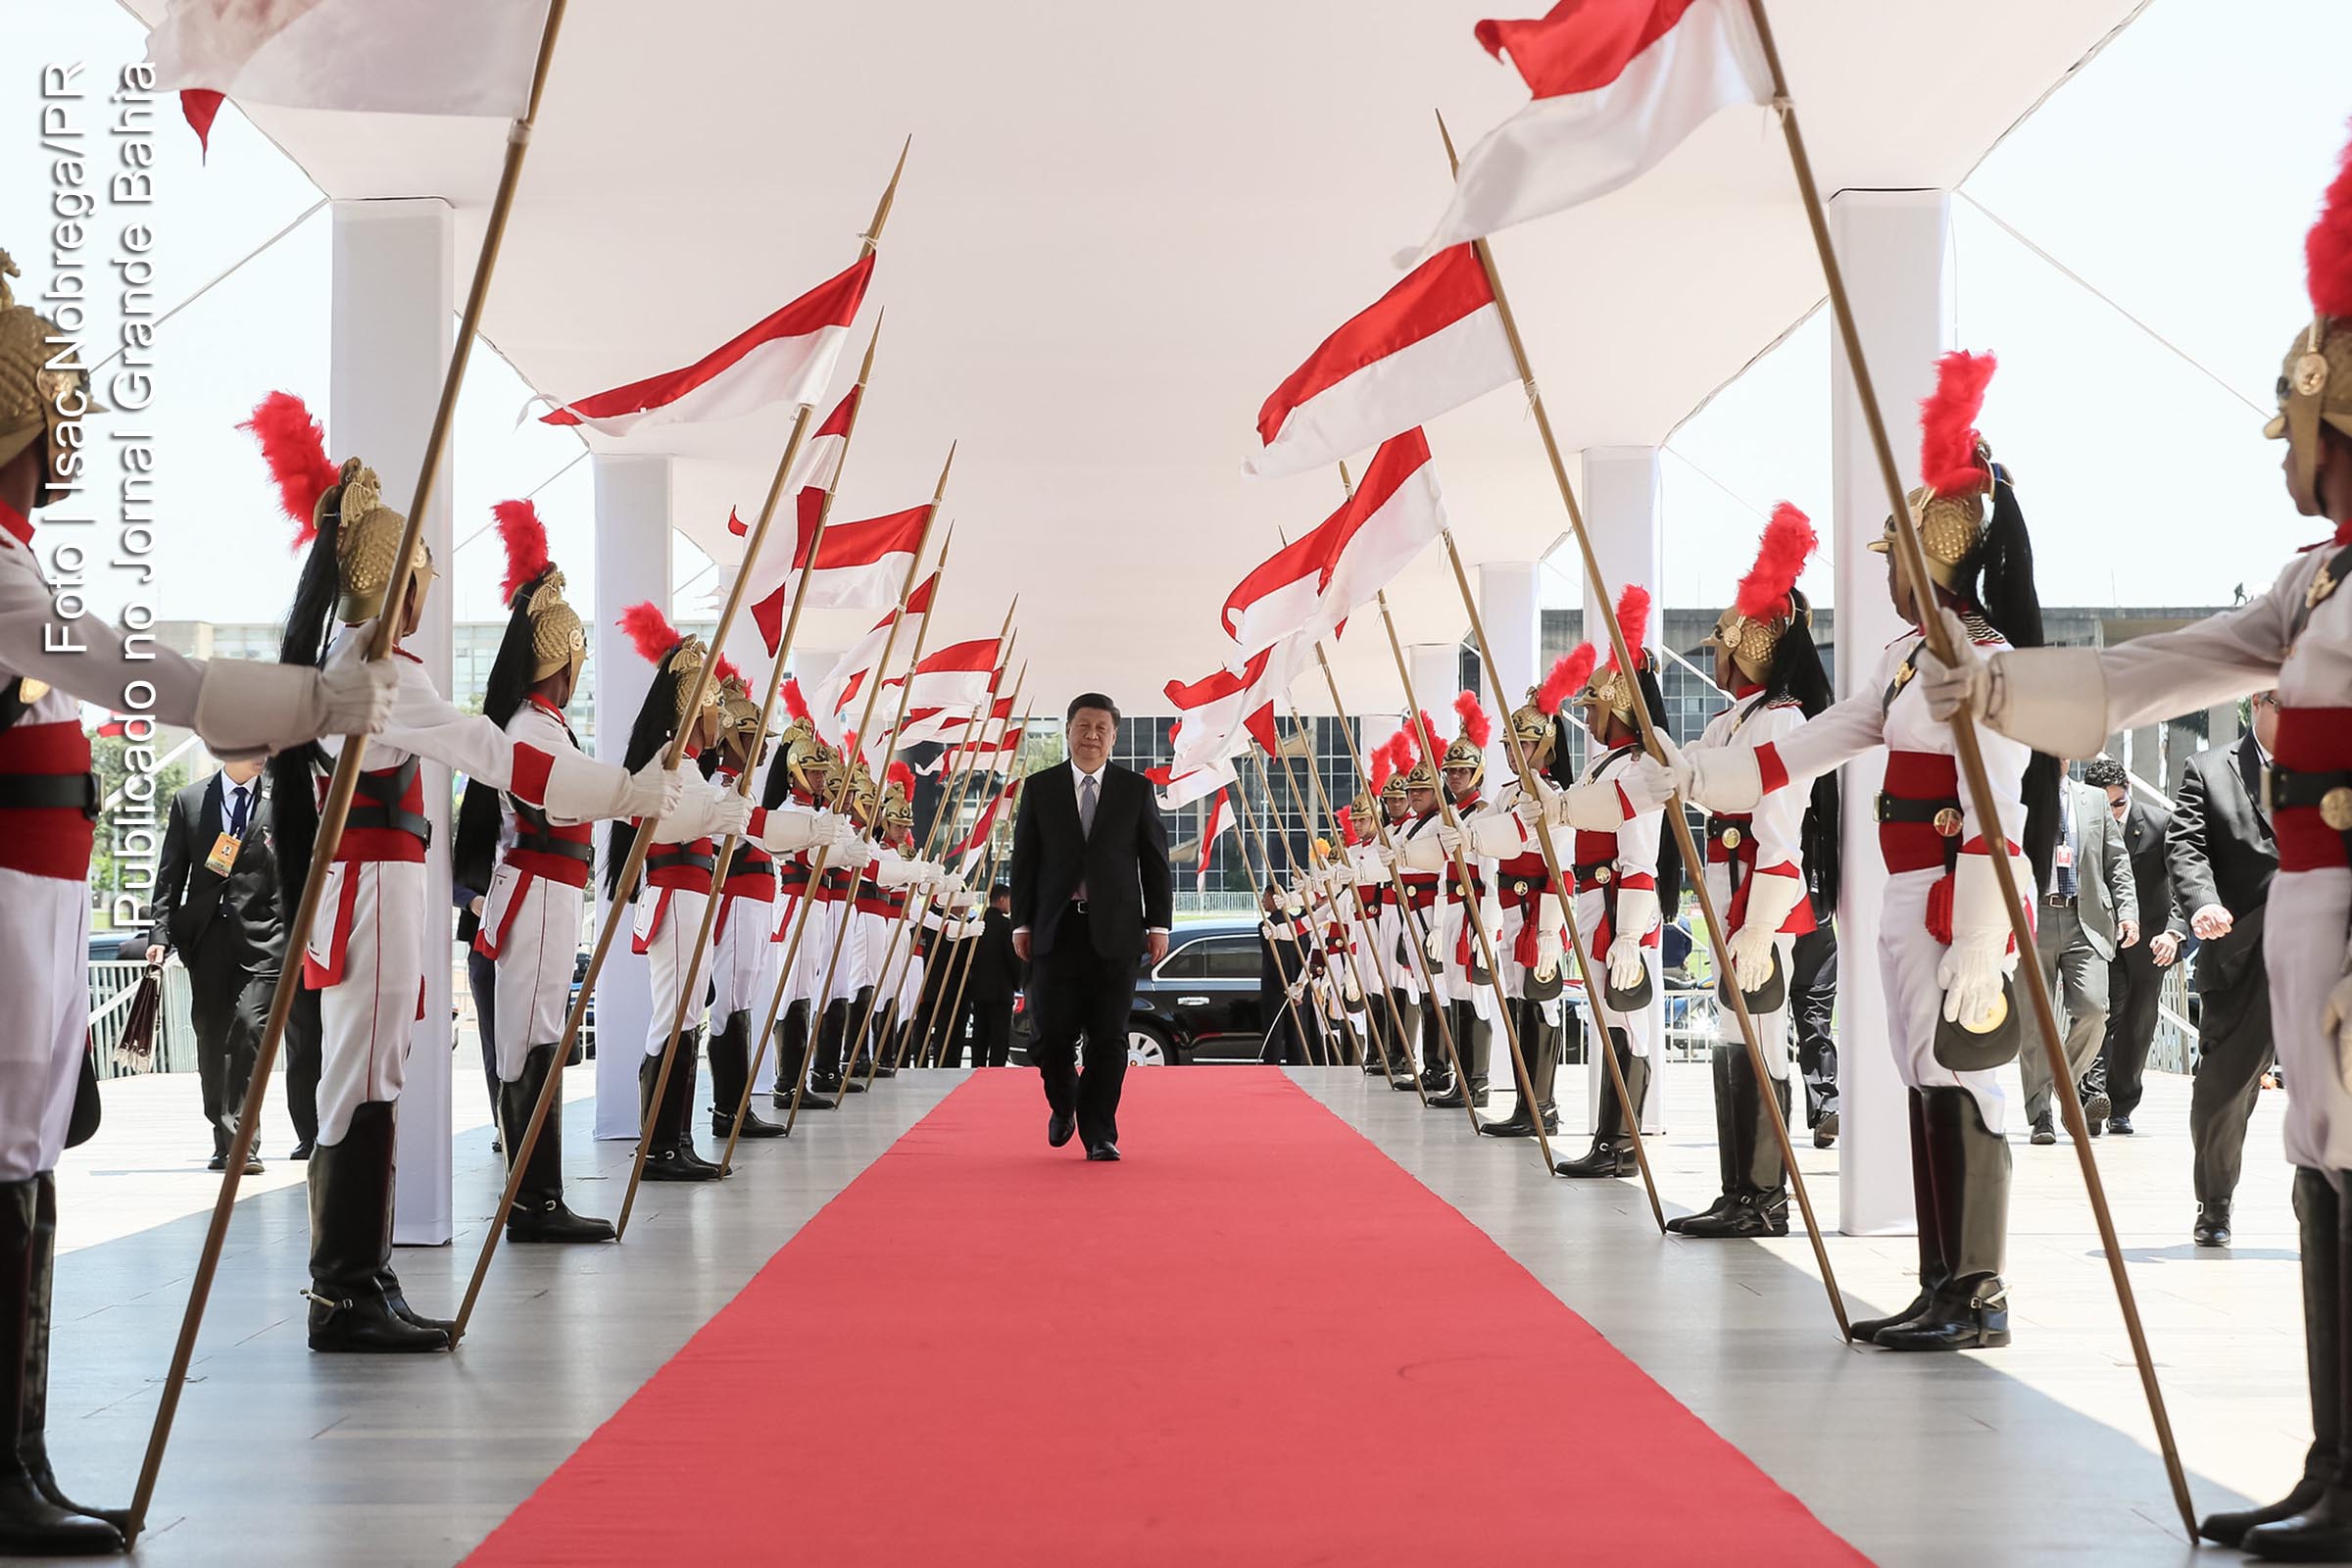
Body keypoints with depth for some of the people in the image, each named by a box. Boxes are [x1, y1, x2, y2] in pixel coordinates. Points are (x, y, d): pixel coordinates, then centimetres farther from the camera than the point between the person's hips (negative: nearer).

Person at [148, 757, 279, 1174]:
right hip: (205, 935, 3)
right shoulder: (188, 802, 10)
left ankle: (241, 1142, -12)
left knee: (248, 1027, -17)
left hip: (260, 938, -3)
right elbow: (170, 874, 10)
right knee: (211, 1039, 6)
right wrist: (160, 933, 2)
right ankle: (226, 1142, 17)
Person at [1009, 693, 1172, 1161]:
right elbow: (1024, 860, 8)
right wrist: (1022, 924, 2)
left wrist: (1159, 924, 1)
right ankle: (1063, 1108, 28)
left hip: (1114, 932, 0)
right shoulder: (1040, 787, 7)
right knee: (1053, 1034, 1)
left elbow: (1155, 862, 7)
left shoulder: (1137, 789, 6)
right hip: (1057, 930, 1)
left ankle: (1100, 1134, 5)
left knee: (1108, 1038, -2)